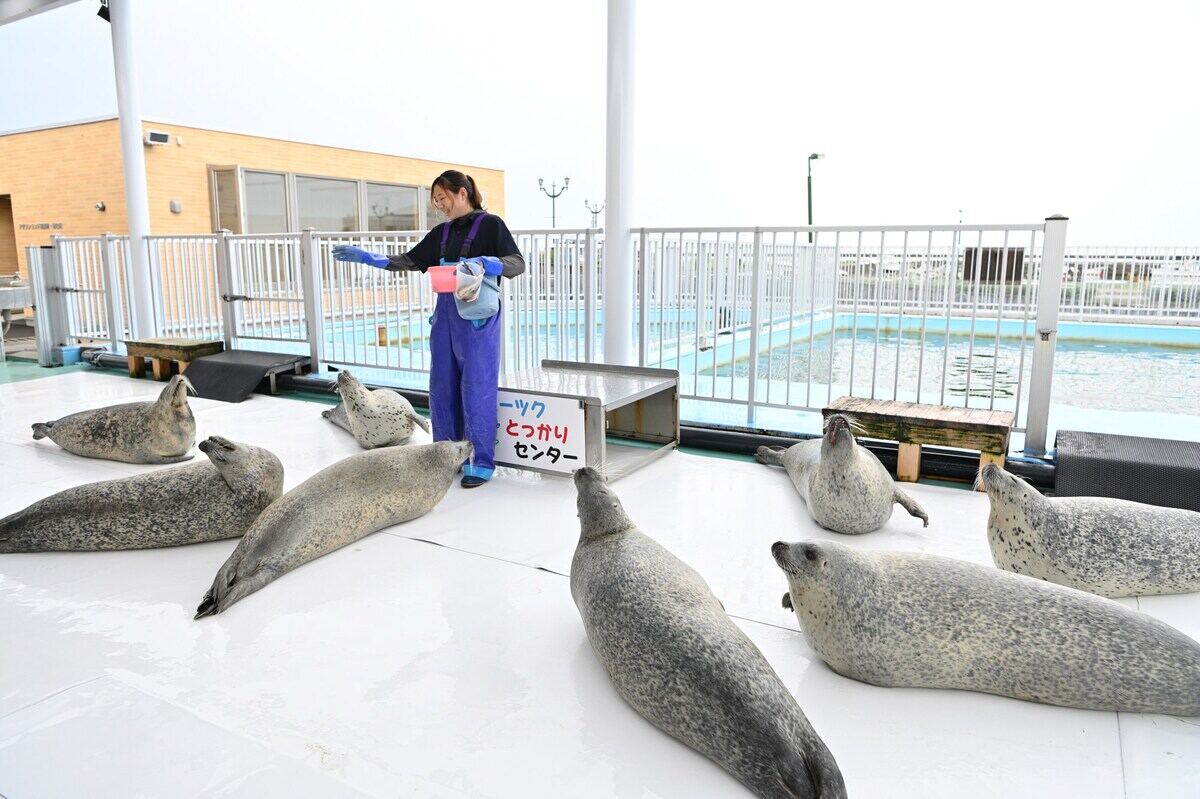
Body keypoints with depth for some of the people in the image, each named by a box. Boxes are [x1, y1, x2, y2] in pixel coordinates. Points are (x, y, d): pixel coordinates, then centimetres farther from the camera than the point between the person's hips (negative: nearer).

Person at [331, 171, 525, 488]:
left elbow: (518, 263, -9)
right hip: (445, 315, 7)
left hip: (478, 316, -7)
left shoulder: (489, 224, -1)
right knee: (442, 388, 6)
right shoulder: (441, 233, 17)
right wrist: (367, 257, 12)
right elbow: (409, 261, 19)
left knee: (476, 388, -6)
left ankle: (480, 463, 1)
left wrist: (488, 263, -28)